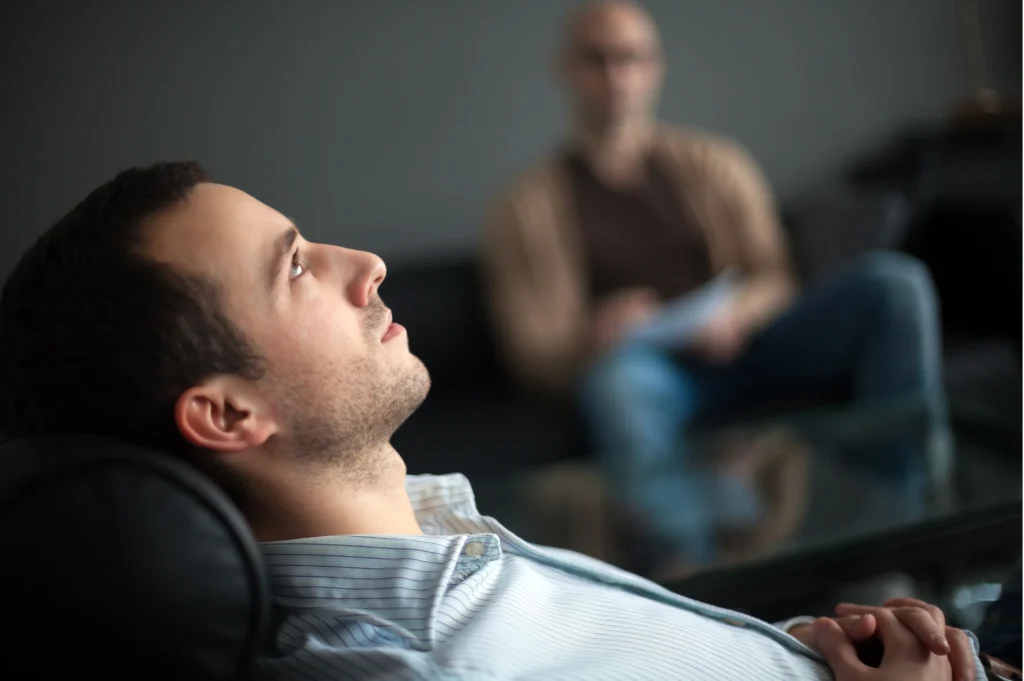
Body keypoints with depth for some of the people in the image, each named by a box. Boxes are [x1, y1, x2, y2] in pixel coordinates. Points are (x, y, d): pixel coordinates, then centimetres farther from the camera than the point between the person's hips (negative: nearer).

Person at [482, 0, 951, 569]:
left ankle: (915, 517, -24)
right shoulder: (530, 205, 9)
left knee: (895, 282, -20)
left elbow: (774, 281, 11)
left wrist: (736, 315, -14)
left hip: (738, 349, 3)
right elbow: (533, 354, 0)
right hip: (651, 373, -3)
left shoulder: (714, 164, 17)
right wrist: (593, 337, -25)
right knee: (620, 374, -40)